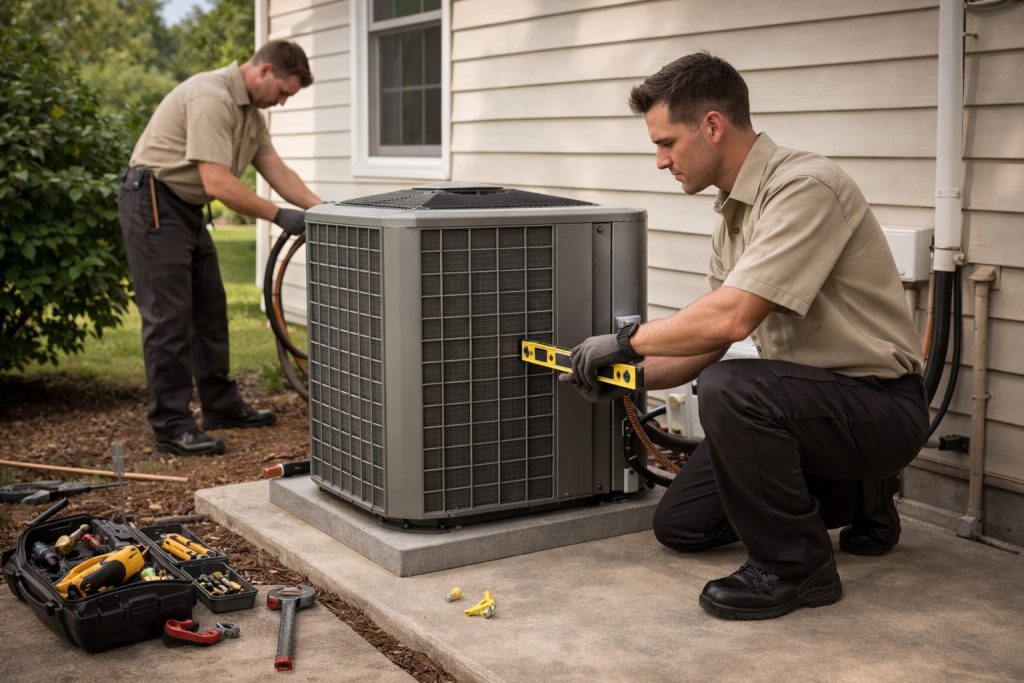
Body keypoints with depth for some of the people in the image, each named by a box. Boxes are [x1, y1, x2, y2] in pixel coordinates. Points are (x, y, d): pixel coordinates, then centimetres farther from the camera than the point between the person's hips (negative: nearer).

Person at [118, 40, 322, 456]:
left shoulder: (250, 110, 11)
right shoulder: (212, 98, -22)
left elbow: (277, 171, 8)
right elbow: (218, 184, -28)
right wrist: (279, 216, -22)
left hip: (186, 206, 11)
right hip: (153, 202, -11)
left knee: (209, 309, 15)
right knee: (168, 315, -9)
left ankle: (221, 405, 26)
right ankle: (171, 426, -4)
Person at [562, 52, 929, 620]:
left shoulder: (805, 187, -22)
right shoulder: (734, 214, 8)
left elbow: (731, 318, -31)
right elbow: (707, 345, 13)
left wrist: (628, 340, -17)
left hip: (878, 404, -9)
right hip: (805, 395, 10)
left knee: (729, 391, -35)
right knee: (680, 524, 10)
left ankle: (795, 566, -14)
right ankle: (857, 499, 23)